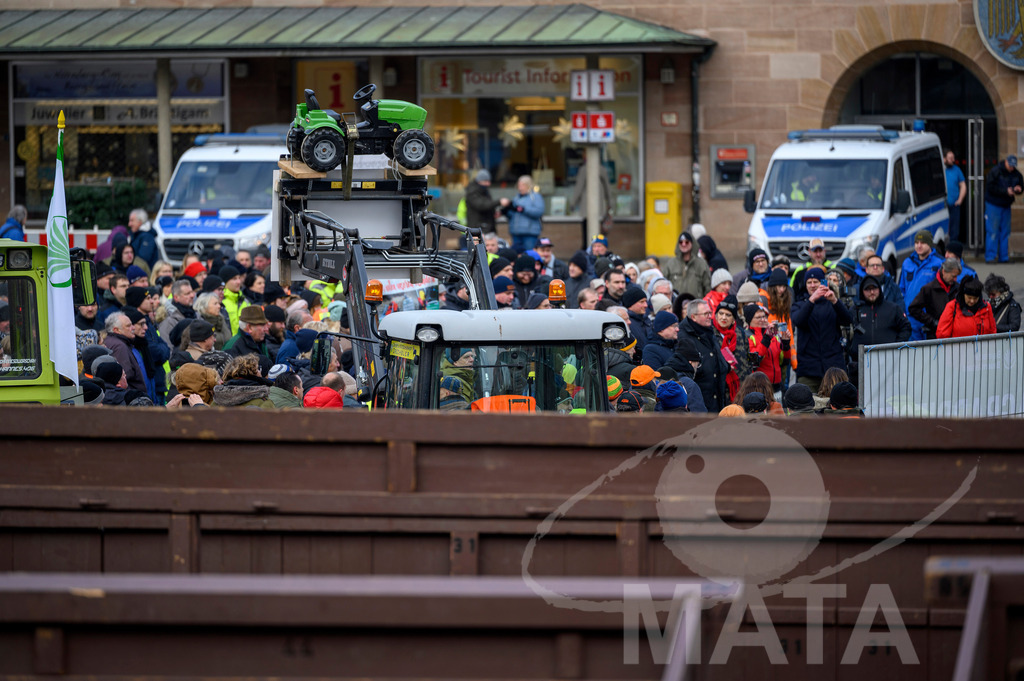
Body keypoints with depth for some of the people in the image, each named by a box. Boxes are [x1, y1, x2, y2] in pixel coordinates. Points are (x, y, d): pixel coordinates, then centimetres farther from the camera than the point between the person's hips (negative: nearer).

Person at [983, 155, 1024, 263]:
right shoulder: (995, 172, -13)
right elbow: (990, 187, -18)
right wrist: (1006, 191, -22)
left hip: (1006, 206, 6)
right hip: (993, 205, -6)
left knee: (1005, 232, 7)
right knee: (992, 232, -8)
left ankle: (1003, 257, 13)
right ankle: (990, 257, -6)